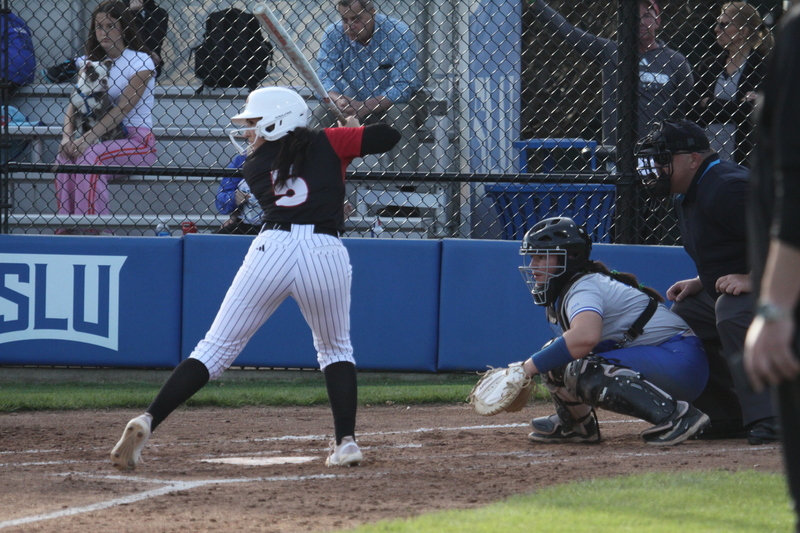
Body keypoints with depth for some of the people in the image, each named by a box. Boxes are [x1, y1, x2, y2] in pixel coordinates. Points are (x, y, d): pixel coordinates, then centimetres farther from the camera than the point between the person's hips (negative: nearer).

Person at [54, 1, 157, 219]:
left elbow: (123, 108, -17)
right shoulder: (90, 62, 12)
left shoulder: (140, 62, -5)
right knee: (64, 158, -25)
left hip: (137, 140, -5)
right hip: (103, 141, 5)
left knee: (90, 156, -33)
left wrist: (88, 139, -27)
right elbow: (73, 103, 3)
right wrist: (67, 136, -18)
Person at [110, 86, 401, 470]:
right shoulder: (328, 143, 14)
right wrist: (356, 129, 29)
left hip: (272, 249, 0)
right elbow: (388, 136, 10)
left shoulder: (254, 166, 18)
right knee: (335, 349, 24)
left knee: (217, 347, 3)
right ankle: (346, 440, 10)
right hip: (326, 252, 0)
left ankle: (147, 423, -10)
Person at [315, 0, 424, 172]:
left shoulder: (398, 33, -20)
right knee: (322, 113, -22)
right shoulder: (333, 35, -9)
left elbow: (403, 87, -26)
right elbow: (325, 80, -14)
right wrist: (337, 100, -38)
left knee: (399, 112, -35)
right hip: (357, 105, 3)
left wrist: (365, 107, -38)